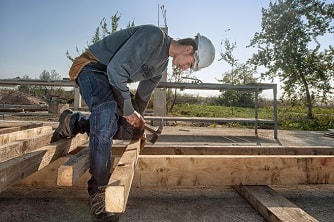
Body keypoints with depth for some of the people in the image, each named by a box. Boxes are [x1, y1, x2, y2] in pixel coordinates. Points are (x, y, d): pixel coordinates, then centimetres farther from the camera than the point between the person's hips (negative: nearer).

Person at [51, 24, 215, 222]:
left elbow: (144, 94, 20)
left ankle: (73, 123, 17)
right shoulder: (154, 35, -22)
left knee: (131, 131, 1)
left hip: (110, 77, 9)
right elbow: (116, 69, -29)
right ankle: (98, 194, -27)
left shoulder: (162, 64, 9)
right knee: (108, 113, -36)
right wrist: (128, 110, -20)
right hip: (91, 66, -9)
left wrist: (137, 121, 30)